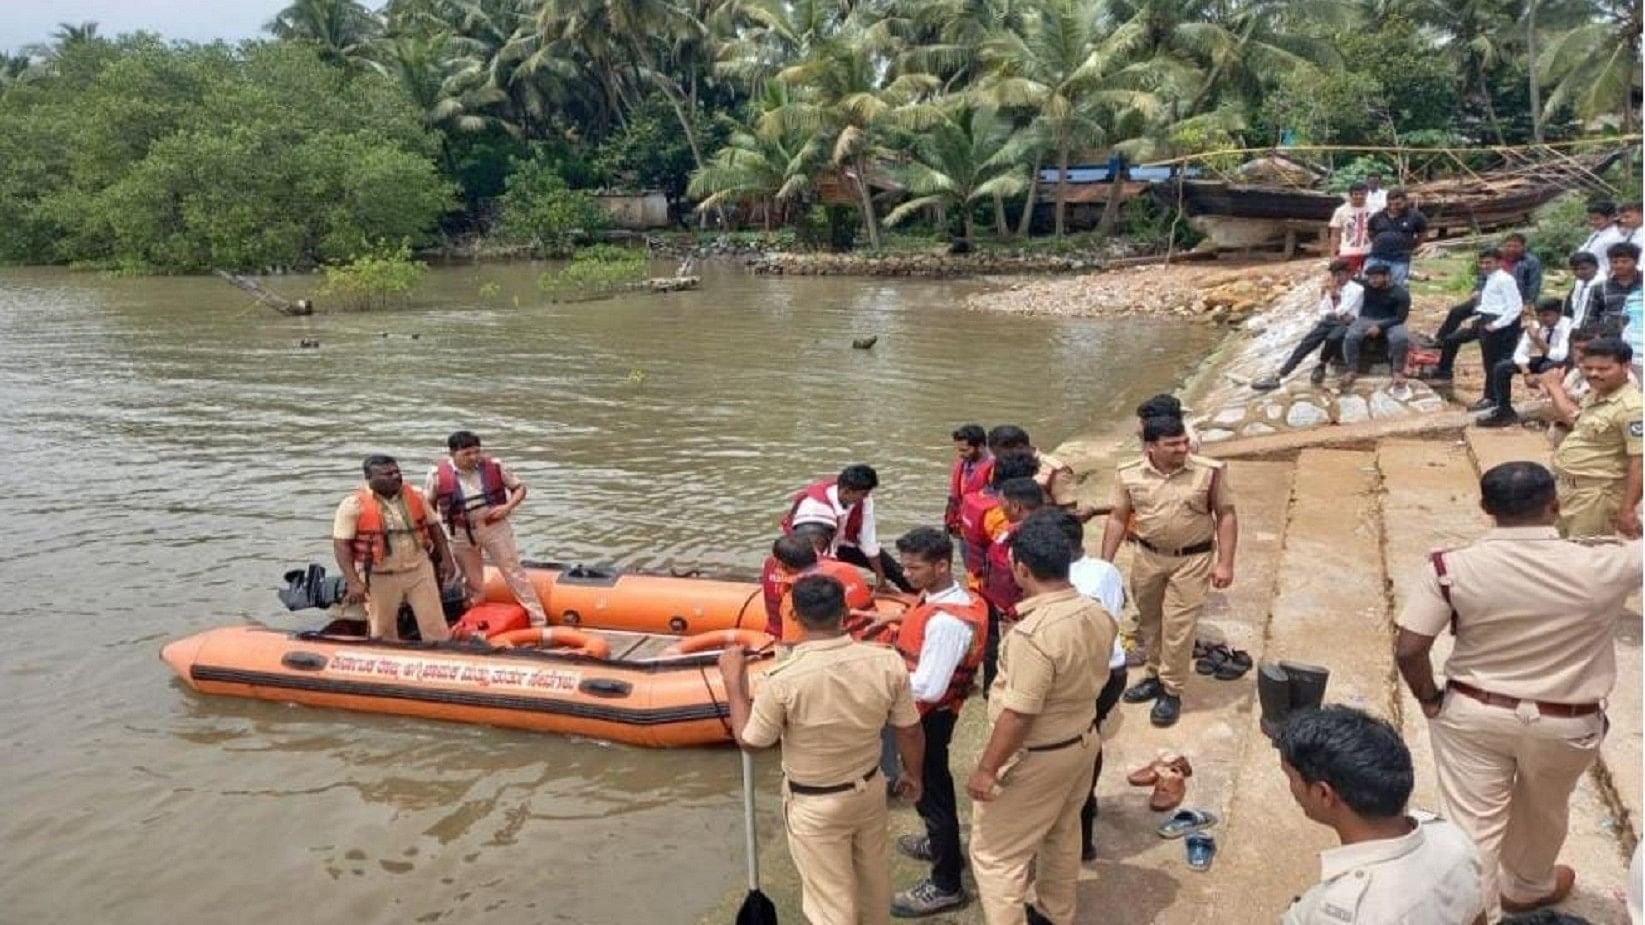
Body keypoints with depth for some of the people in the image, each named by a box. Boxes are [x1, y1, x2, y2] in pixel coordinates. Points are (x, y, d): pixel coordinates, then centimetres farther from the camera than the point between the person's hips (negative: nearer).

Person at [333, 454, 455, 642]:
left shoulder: (414, 496, 1)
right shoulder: (354, 504, -14)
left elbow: (433, 527, 12)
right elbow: (341, 544, -14)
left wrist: (446, 559, 5)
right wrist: (353, 582, -22)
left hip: (419, 569, 3)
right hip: (380, 577, -3)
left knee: (435, 625, 6)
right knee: (383, 633, 12)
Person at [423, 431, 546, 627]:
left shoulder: (493, 466, -9)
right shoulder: (439, 474, -11)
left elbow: (519, 487, 1)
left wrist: (508, 506, -16)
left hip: (495, 527, 0)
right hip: (462, 533, 1)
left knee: (514, 572, 2)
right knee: (472, 582, 15)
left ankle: (539, 621, 6)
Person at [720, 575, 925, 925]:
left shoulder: (783, 680, -30)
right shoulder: (887, 662, -19)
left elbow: (748, 739, -12)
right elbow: (910, 732, -5)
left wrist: (733, 679, -2)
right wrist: (913, 774, 14)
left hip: (814, 806, -4)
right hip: (869, 790, 4)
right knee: (873, 879, 28)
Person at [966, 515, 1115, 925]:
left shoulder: (1033, 634, -33)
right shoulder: (1097, 613, -7)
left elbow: (1018, 715, -28)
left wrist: (986, 769, -17)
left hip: (1035, 757, -9)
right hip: (1083, 740, 9)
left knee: (995, 853, 6)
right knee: (1062, 834, 28)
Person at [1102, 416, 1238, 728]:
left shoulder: (1210, 471, -14)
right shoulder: (1129, 474, -9)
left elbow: (1226, 515, -7)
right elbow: (1118, 519, 0)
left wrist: (1225, 562, -12)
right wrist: (1104, 563, -1)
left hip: (1193, 560, -3)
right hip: (1148, 557, 3)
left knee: (1178, 626, 0)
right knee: (1149, 621, 17)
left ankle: (1172, 691, 15)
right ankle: (1156, 676, 37)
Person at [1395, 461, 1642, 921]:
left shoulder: (1452, 567, -20)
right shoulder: (1603, 565, -21)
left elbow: (1409, 651, -19)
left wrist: (1430, 701, -3)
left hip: (1472, 714, -2)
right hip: (1565, 725, 2)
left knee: (1472, 824, 11)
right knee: (1542, 815, 29)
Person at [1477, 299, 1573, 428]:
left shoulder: (1567, 326, -25)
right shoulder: (1536, 325, -9)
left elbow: (1560, 356, -36)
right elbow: (1520, 352, -10)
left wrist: (1538, 340, -40)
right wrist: (1527, 374, -26)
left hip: (1563, 364, -6)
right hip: (1541, 360, 6)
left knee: (1548, 367, -41)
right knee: (1501, 367, -11)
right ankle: (1504, 411, -6)